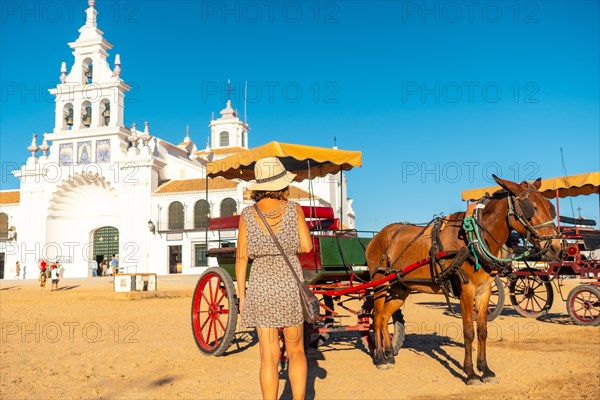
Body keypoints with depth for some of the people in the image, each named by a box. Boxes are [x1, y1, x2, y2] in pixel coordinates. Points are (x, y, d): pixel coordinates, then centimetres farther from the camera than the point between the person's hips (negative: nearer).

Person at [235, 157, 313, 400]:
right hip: (290, 286, 0)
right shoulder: (294, 209, -3)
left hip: (260, 287, 1)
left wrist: (241, 295, 5)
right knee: (296, 350, 16)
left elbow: (241, 257, -2)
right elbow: (307, 246, -5)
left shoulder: (247, 215, -1)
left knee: (269, 356, 8)